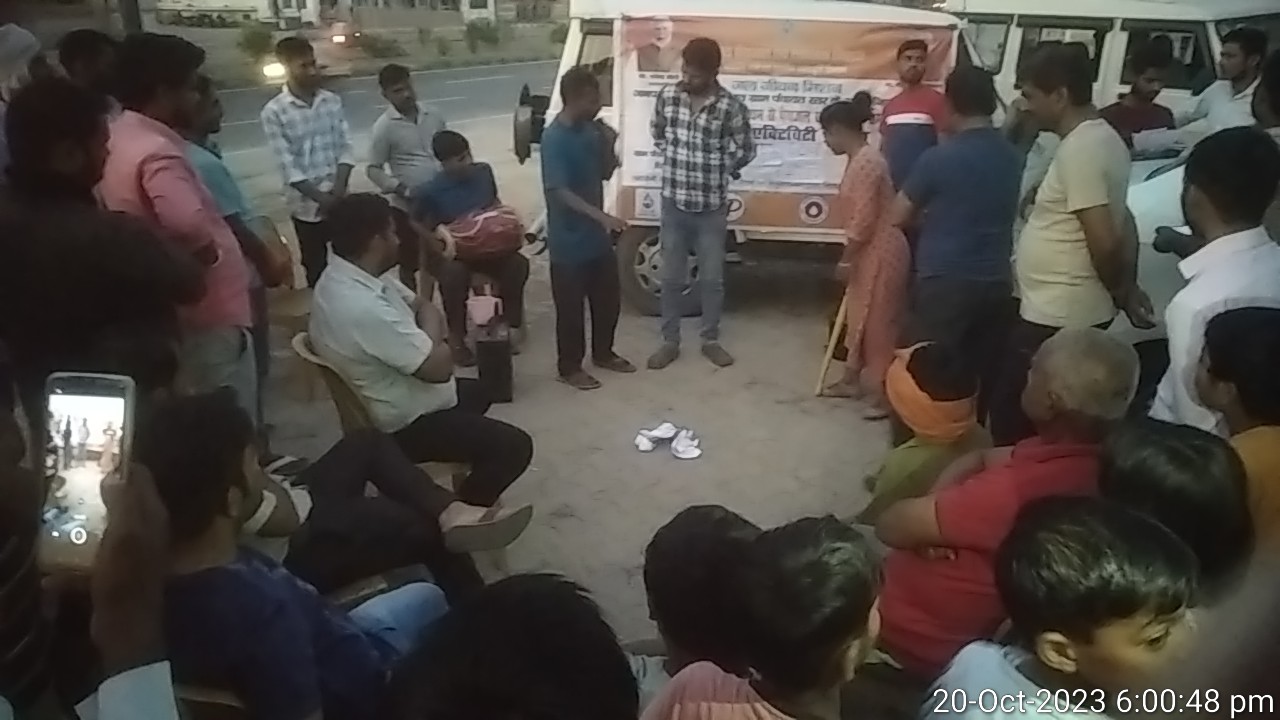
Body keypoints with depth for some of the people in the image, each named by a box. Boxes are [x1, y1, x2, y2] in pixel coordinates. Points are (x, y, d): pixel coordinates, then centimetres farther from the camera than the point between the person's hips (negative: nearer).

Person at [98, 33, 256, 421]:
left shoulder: (116, 138, 5)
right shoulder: (157, 153, -26)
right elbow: (188, 226, -42)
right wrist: (211, 258, -22)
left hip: (162, 309, 10)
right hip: (207, 310, -10)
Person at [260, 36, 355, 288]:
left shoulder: (332, 101, 3)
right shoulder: (273, 112, -10)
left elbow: (345, 147, 2)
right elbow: (288, 166, -13)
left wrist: (339, 188, -12)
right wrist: (321, 197, -17)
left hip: (340, 199, 3)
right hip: (307, 205, -3)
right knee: (316, 270, 9)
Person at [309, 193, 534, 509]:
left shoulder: (346, 277, -2)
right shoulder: (365, 308, -35)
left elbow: (422, 306, 7)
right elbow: (439, 366, -29)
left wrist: (428, 334, -14)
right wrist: (432, 334, -9)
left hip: (388, 401, 10)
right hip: (401, 426, -10)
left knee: (476, 391, 30)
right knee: (514, 446, -9)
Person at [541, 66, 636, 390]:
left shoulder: (592, 130, 4)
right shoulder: (554, 138, -20)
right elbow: (560, 191, -28)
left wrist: (609, 146, -8)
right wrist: (602, 216, -37)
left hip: (597, 234, 8)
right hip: (569, 240, -8)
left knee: (608, 297, 18)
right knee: (571, 306, 6)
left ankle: (603, 353, 37)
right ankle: (569, 367, 22)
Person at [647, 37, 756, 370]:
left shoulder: (731, 107, -12)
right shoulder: (667, 96, -3)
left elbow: (745, 151, 0)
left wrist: (714, 170, 4)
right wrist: (678, 161, 8)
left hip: (712, 207, -2)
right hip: (674, 202, 2)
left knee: (712, 278, 9)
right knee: (672, 277, 9)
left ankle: (710, 340, 26)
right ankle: (670, 342, 22)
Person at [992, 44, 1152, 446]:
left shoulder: (1078, 149, -20)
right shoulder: (1104, 139, 12)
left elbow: (1103, 242, -22)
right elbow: (1122, 225, 18)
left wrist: (1119, 293, -6)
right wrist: (1126, 291, 18)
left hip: (1055, 317, -10)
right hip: (1073, 311, 10)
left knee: (1013, 421, 0)